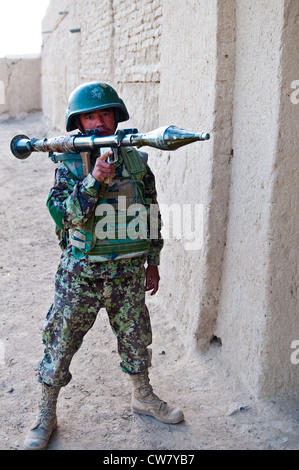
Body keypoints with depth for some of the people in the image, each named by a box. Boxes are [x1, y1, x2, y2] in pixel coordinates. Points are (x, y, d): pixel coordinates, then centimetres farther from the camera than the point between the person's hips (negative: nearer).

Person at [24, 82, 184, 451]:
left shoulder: (137, 161, 2)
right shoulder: (70, 164, -6)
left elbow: (151, 215, 9)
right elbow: (65, 214, -18)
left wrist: (152, 262, 12)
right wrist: (94, 178, -30)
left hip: (129, 271, 3)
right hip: (81, 271, -2)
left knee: (135, 337, 17)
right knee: (61, 342, 7)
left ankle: (143, 397, 42)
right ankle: (46, 415, 27)